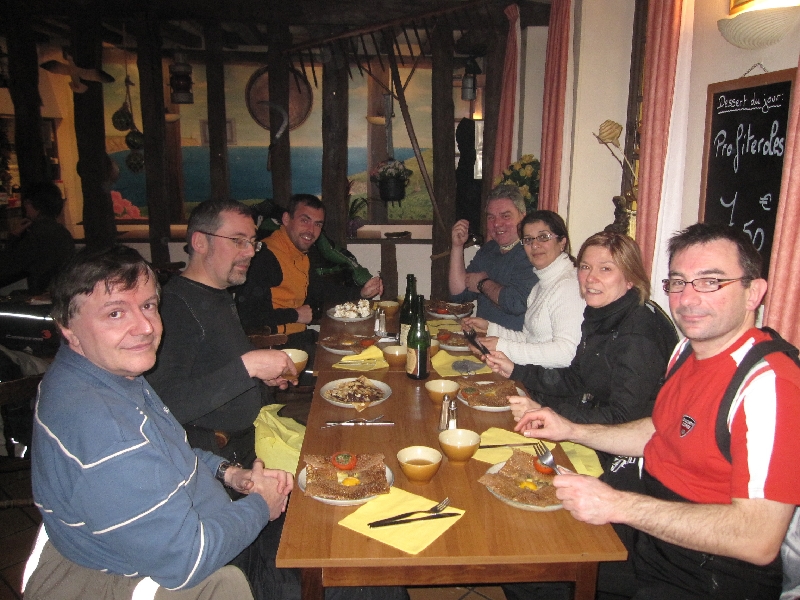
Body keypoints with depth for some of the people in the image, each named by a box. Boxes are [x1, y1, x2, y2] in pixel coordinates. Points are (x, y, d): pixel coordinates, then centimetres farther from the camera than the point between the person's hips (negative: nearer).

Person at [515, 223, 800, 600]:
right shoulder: (689, 350, 2)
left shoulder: (766, 384, -26)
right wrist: (572, 431, 9)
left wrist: (619, 505, -31)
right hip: (651, 529, 8)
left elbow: (759, 539, -31)